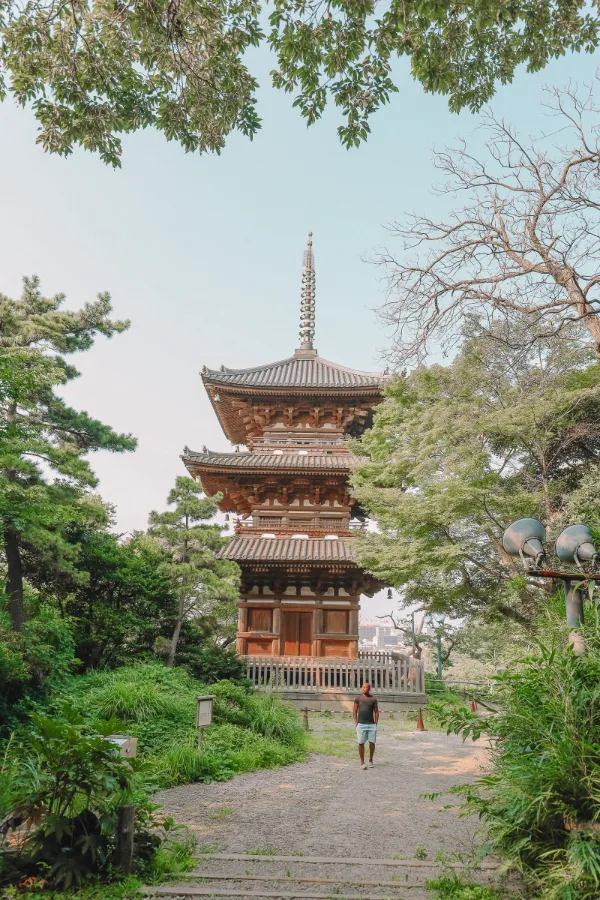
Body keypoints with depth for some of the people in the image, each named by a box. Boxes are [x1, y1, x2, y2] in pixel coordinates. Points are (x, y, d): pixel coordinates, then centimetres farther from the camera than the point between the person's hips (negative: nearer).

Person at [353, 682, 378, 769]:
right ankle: (362, 762, 12)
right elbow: (355, 711, 5)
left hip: (371, 724, 1)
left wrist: (376, 723, 2)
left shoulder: (373, 699, 4)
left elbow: (376, 712, 8)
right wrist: (356, 723, -2)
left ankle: (370, 760, 21)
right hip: (361, 724, -1)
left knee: (372, 743, 2)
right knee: (361, 743, 0)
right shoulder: (358, 699, 3)